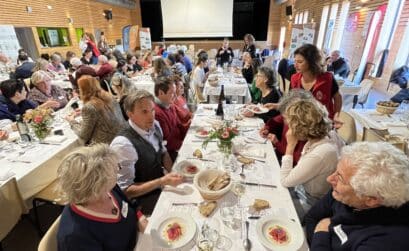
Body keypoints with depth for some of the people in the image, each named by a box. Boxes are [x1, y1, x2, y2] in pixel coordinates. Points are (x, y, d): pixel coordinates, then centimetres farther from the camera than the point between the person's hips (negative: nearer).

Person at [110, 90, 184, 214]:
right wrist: (162, 181, -29)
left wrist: (173, 173, -8)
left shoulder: (154, 125, -8)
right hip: (143, 198, -6)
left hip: (160, 183, 6)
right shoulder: (123, 144, -29)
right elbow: (126, 190, -22)